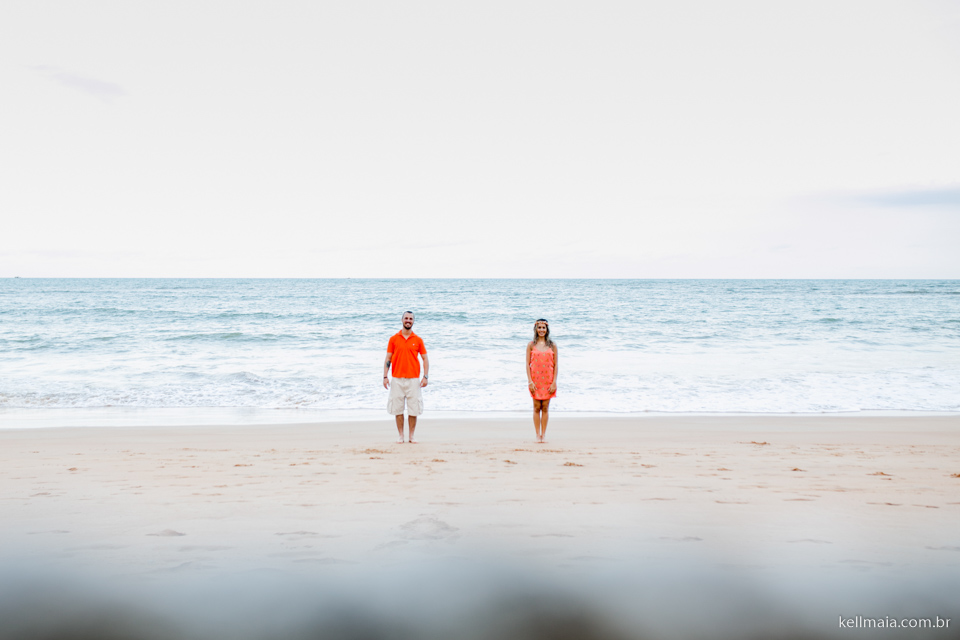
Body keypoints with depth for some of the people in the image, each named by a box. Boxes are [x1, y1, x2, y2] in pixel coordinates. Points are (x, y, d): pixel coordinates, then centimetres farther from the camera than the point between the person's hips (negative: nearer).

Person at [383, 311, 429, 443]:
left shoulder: (418, 340, 6)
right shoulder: (394, 339, 5)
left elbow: (425, 359, 7)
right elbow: (388, 359, 6)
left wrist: (425, 377, -3)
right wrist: (385, 376, -2)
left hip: (413, 379, 0)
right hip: (397, 379, 0)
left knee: (413, 409, -1)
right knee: (398, 408, 2)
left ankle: (412, 436, 9)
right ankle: (400, 436, 11)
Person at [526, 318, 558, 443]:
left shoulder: (552, 345, 3)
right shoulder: (531, 345, 2)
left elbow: (555, 364, 2)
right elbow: (528, 364, 0)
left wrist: (554, 382, -4)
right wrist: (530, 381, -8)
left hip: (548, 380, 0)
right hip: (535, 380, 0)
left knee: (545, 408, 2)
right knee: (537, 407, 1)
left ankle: (543, 434, 9)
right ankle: (538, 435, 7)